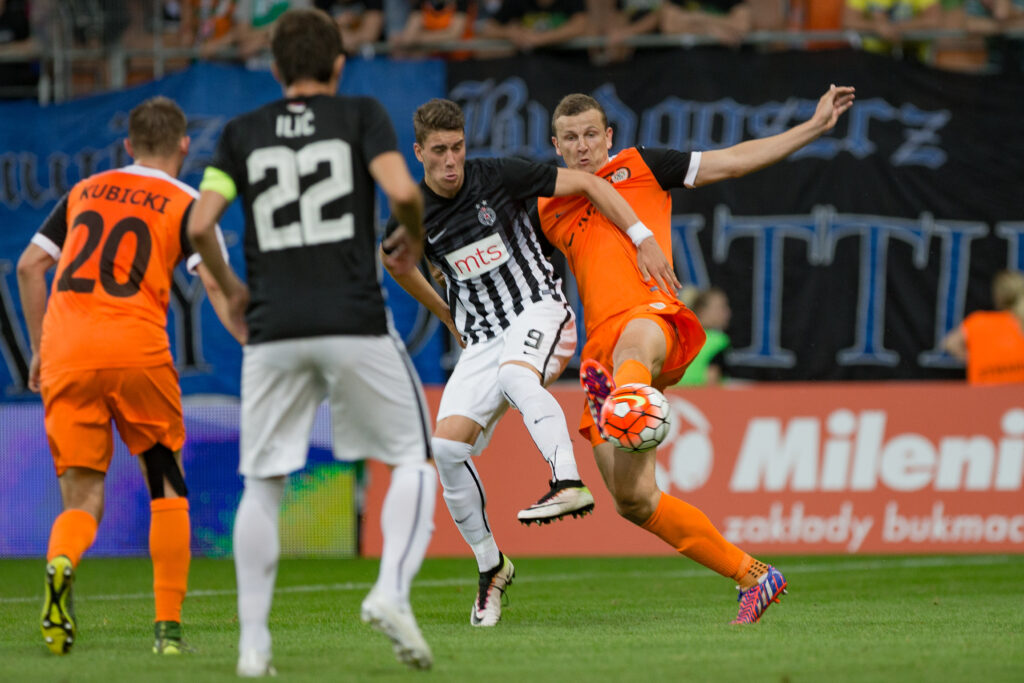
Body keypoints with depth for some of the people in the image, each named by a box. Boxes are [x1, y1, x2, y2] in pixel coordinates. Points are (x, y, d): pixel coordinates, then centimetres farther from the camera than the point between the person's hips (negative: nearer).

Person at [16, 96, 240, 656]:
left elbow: (30, 266, 19)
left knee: (82, 499, 5)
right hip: (136, 352, -3)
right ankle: (168, 626, 7)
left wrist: (40, 348, 25)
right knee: (167, 490, 14)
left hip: (65, 356, 3)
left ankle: (61, 562, -29)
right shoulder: (186, 205, 9)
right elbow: (216, 284, -3)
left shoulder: (84, 192, 21)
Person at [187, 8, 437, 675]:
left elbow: (199, 225, 3)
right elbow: (403, 191, -10)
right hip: (355, 322, -2)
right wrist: (413, 242, 11)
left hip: (273, 330, 2)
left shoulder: (242, 133, 11)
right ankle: (392, 591, -13)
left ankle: (253, 644, 5)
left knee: (262, 486, 11)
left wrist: (230, 289, 19)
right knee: (415, 458, 9)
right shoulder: (361, 115, 5)